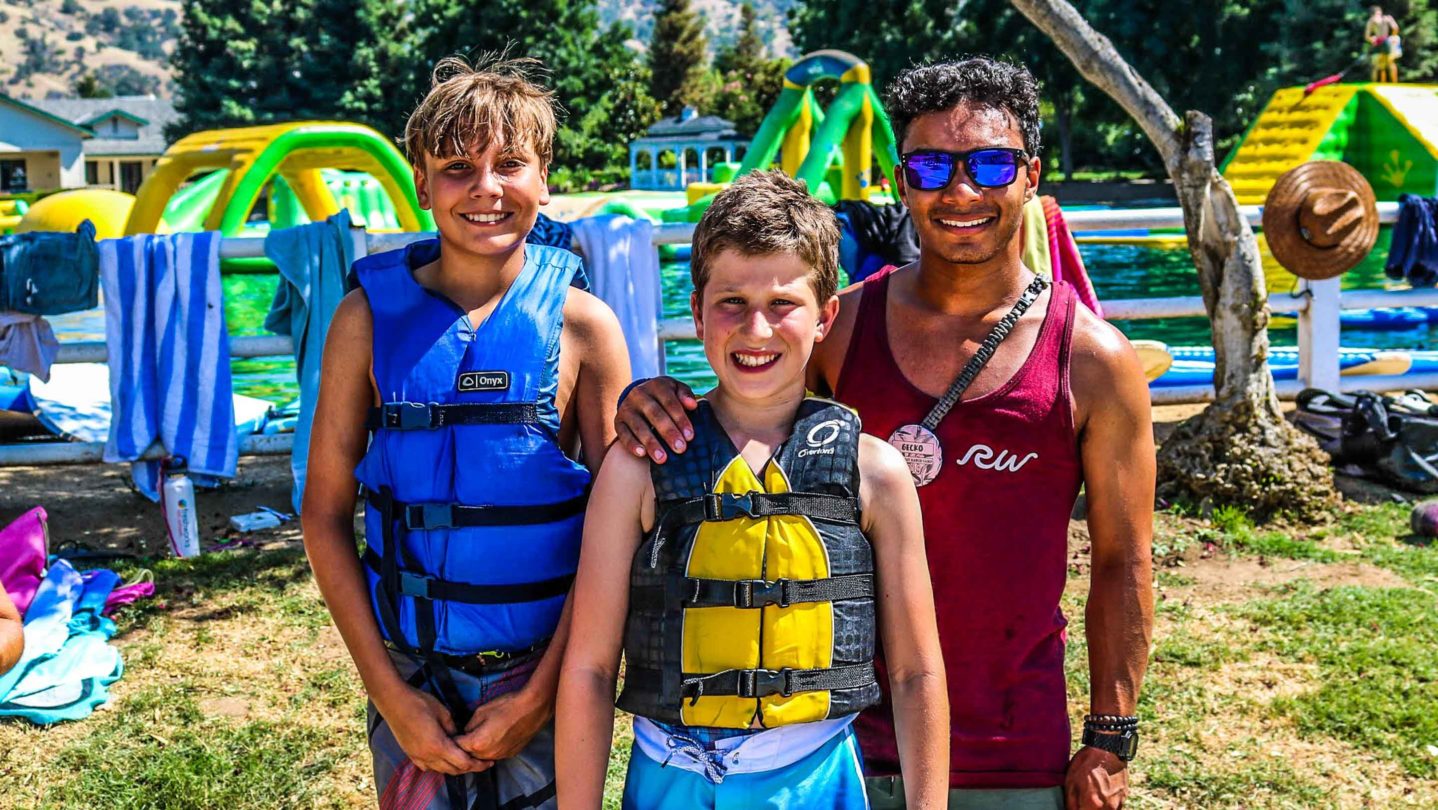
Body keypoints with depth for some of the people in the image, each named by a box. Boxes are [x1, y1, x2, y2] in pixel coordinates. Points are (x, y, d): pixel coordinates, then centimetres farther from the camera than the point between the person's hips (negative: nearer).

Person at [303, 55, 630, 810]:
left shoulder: (582, 325, -7)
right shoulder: (370, 317, -4)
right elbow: (326, 514, -2)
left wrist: (540, 692, -9)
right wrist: (388, 691, -6)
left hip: (542, 670, 0)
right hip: (410, 671, 1)